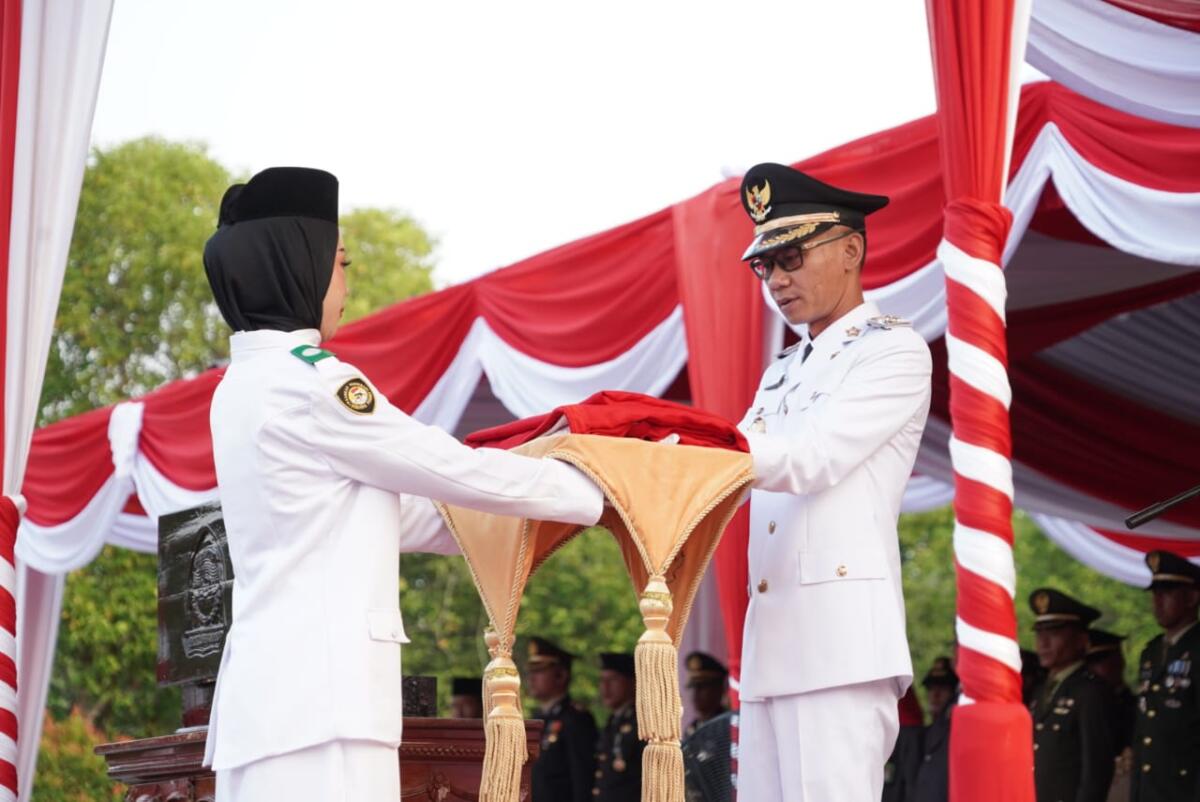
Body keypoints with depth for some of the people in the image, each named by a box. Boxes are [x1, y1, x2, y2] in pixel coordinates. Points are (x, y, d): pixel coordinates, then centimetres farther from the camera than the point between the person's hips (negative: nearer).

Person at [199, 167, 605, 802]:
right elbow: (460, 473, -4)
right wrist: (599, 488, 9)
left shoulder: (247, 386, 18)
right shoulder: (306, 383, -10)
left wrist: (508, 518, 29)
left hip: (276, 683, 10)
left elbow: (392, 514, 23)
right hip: (315, 687, -10)